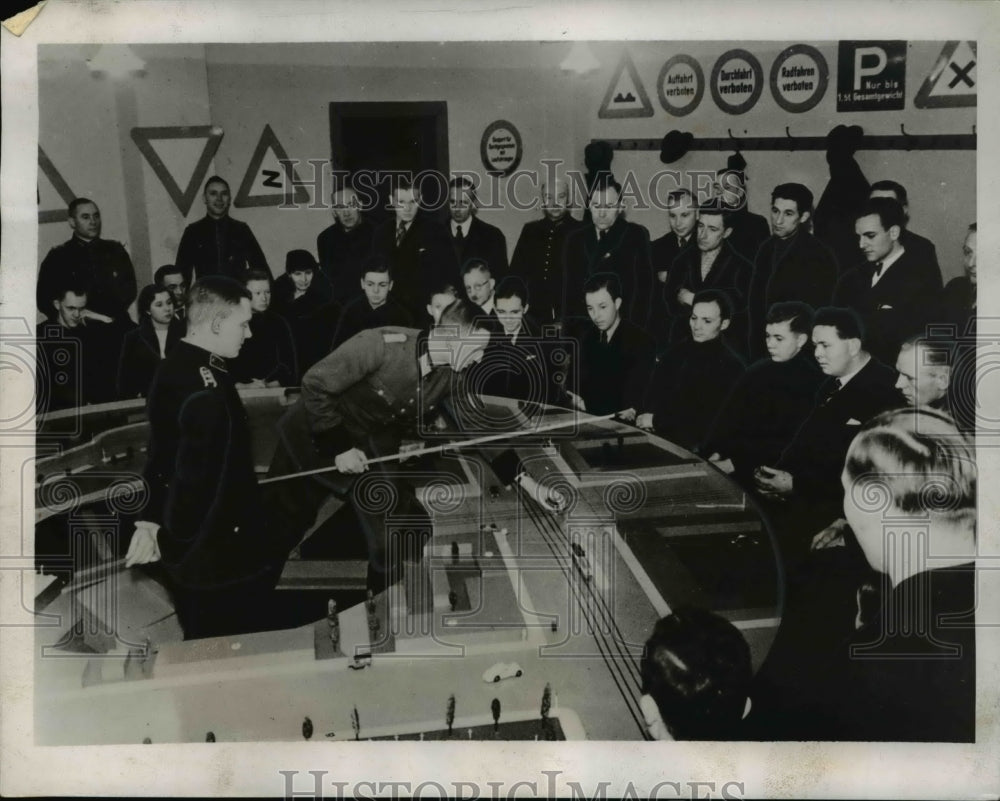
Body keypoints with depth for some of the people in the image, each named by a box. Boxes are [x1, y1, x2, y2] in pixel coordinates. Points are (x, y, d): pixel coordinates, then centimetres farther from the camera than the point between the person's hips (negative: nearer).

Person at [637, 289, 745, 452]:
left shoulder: (731, 366, -6)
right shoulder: (677, 351, 13)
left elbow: (709, 418, -13)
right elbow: (653, 393, 9)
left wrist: (658, 421, -12)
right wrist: (646, 416, -13)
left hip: (697, 448, -6)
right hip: (656, 435, 6)